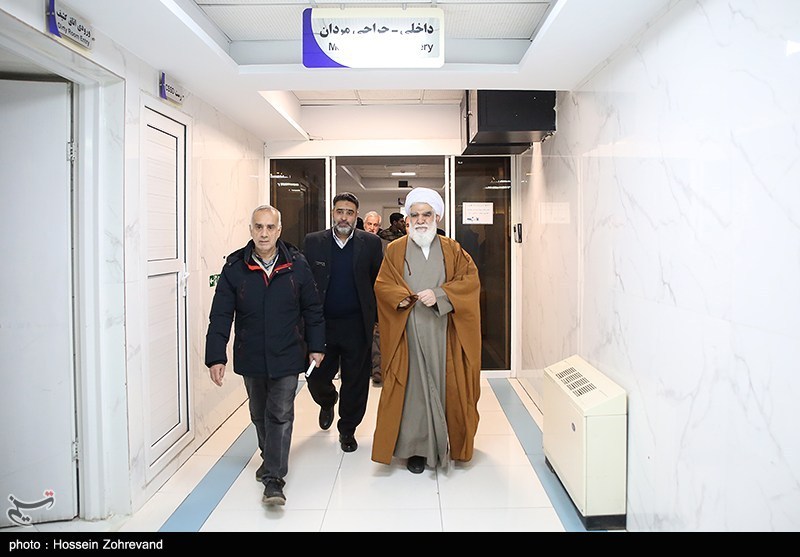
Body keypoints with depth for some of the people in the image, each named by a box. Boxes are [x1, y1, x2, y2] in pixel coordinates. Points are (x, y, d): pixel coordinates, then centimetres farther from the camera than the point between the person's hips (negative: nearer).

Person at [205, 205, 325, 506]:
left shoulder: (297, 265, -6)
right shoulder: (235, 267, -6)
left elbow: (312, 309, 1)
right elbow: (220, 315, -5)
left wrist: (316, 346, 1)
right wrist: (216, 357, -10)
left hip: (286, 356, -2)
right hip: (251, 357, 2)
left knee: (280, 415, -1)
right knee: (259, 414, 19)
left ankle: (274, 478, 7)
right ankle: (269, 457, 42)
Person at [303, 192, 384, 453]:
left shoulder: (371, 243, 1)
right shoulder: (313, 242, 2)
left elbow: (379, 283, 4)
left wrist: (380, 318, 0)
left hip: (357, 326, -1)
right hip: (322, 324, 1)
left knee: (355, 383, 8)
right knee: (317, 378, 8)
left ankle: (347, 429, 29)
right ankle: (327, 402, 44)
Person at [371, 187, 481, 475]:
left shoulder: (452, 249, 9)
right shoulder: (395, 250, 8)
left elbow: (470, 279, -2)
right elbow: (382, 285, 3)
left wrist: (439, 295, -16)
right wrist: (401, 297, -18)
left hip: (444, 334, 1)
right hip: (409, 333, -1)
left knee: (445, 385, 6)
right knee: (413, 387, 1)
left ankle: (447, 442, 23)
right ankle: (415, 447, 13)